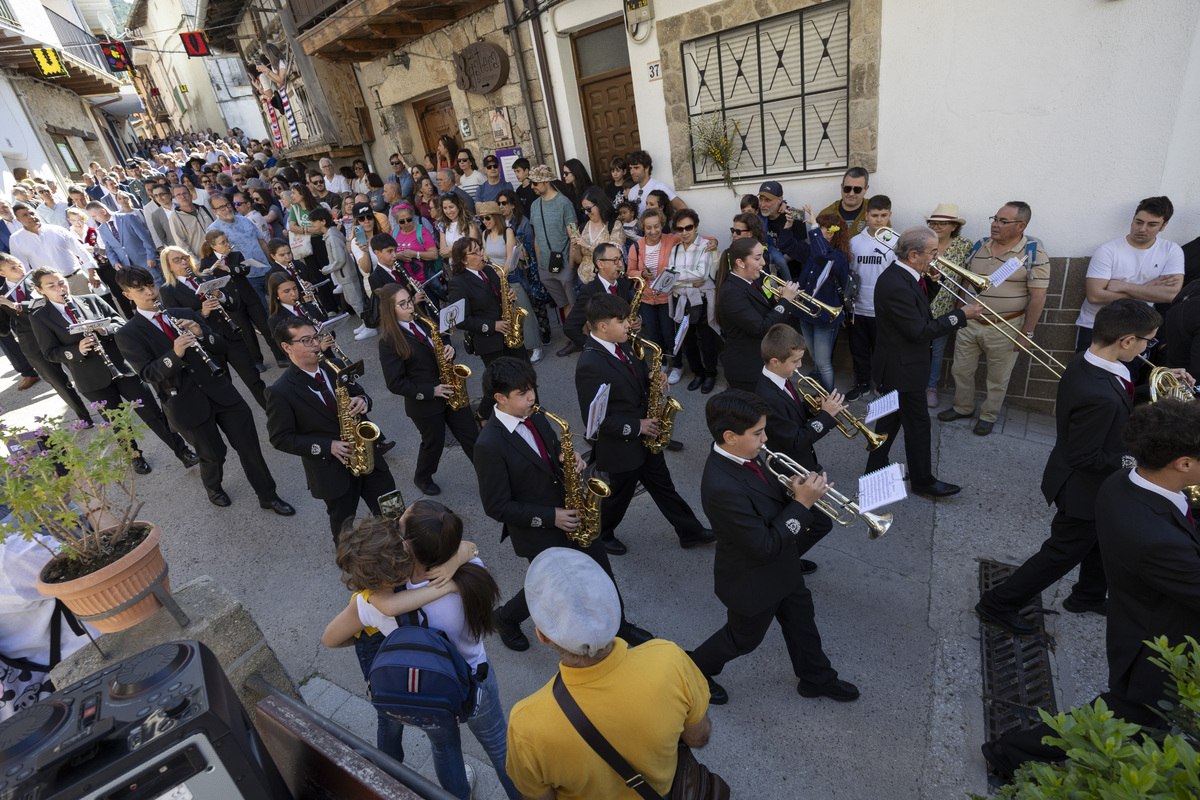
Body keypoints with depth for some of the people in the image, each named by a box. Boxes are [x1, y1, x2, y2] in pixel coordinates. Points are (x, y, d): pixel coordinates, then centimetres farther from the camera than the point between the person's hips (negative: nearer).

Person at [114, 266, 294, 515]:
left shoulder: (185, 315, 10)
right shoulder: (128, 335, -1)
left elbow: (221, 348, 7)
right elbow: (148, 374, -13)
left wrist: (201, 334, -13)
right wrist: (175, 354, -29)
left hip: (220, 391, 3)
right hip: (188, 406, -3)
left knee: (249, 445, 2)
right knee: (213, 456, 8)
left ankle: (268, 496, 17)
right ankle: (213, 490, 41)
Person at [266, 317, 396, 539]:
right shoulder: (280, 392, -14)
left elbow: (359, 394, 12)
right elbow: (281, 438, -10)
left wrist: (362, 401, -15)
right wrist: (327, 447, -21)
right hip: (331, 469, -4)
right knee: (344, 525, 16)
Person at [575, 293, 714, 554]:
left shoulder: (620, 345, -2)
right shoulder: (589, 365, -29)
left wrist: (653, 378, -8)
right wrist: (636, 427, -22)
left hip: (645, 436, 8)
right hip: (622, 446, -8)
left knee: (663, 486, 21)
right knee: (620, 494, 16)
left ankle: (691, 532, 37)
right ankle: (601, 535, 43)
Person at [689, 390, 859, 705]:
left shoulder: (742, 456, -11)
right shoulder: (722, 487, -40)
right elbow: (765, 546, -32)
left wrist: (794, 493, -15)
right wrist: (802, 503, -28)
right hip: (753, 582, -8)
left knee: (801, 620, 27)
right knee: (743, 638, 18)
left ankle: (817, 679, 53)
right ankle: (693, 672, 44)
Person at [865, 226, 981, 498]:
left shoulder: (898, 275, 2)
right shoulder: (897, 286, -29)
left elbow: (920, 309, 12)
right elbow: (920, 331, -26)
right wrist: (961, 315, -19)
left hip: (895, 366, 10)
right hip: (902, 369, -10)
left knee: (891, 417, 20)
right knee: (917, 424, 5)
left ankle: (876, 466, 34)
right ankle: (923, 481, 20)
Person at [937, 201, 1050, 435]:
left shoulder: (1034, 253, -12)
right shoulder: (980, 246, 3)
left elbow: (1038, 296, -12)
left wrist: (1026, 332, -12)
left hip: (1004, 330, -4)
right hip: (969, 324, 5)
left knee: (998, 379, 11)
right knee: (961, 370, 15)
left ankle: (988, 416, 30)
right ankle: (962, 408, 35)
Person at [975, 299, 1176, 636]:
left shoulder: (1087, 363, -9)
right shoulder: (1099, 396, -39)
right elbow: (1084, 458, -29)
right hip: (1084, 489, -10)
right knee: (1062, 553, 9)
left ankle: (1088, 596, 54)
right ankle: (999, 603, 23)